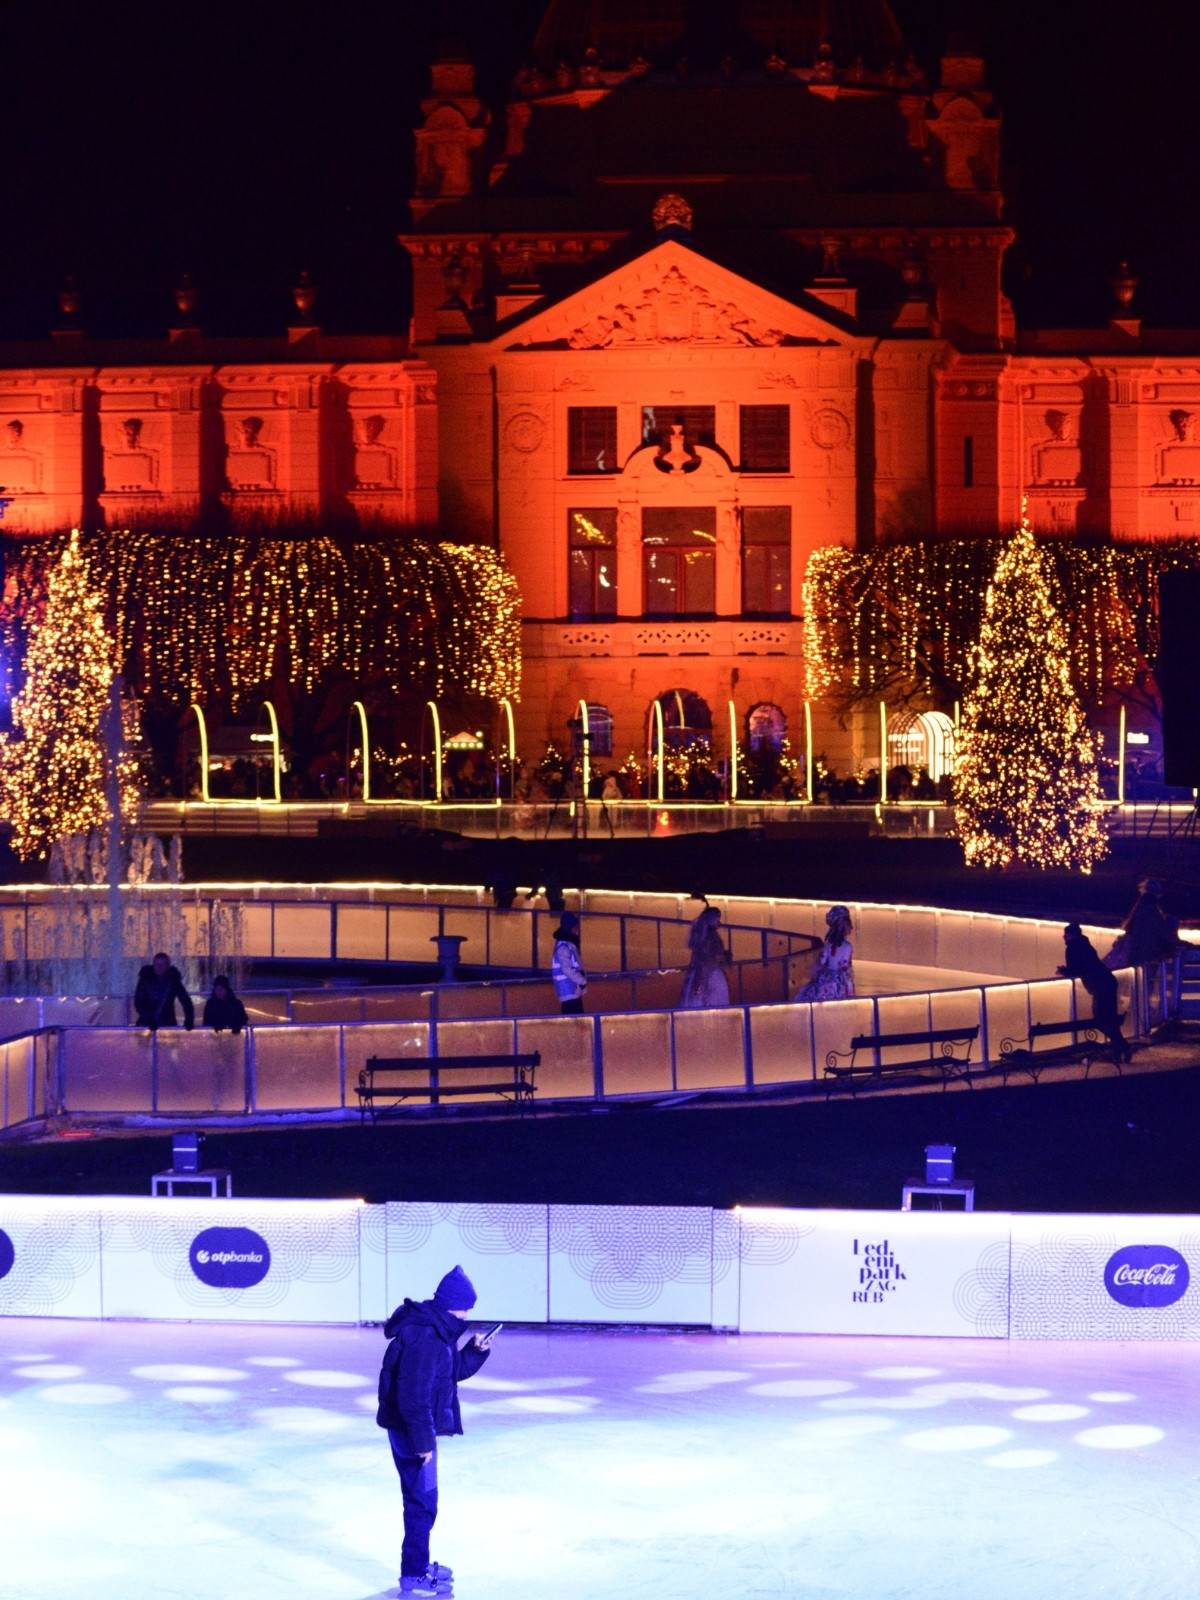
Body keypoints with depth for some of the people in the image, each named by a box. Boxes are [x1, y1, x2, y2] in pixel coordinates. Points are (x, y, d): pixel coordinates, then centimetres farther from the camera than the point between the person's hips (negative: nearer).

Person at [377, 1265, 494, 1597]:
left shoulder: (438, 1330, 7)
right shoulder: (424, 1337, -26)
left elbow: (455, 1371, 20)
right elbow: (414, 1395, -29)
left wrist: (476, 1350, 2)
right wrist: (423, 1440, -24)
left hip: (417, 1425, 10)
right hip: (410, 1429, -10)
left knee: (422, 1498, 22)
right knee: (422, 1501, -4)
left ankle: (420, 1564, 36)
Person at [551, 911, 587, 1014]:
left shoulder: (570, 944, 16)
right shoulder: (563, 946, -15)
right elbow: (567, 969, -21)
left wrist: (582, 980, 11)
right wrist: (582, 981, -14)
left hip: (574, 990, 10)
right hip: (569, 990, -10)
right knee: (572, 1017, -13)